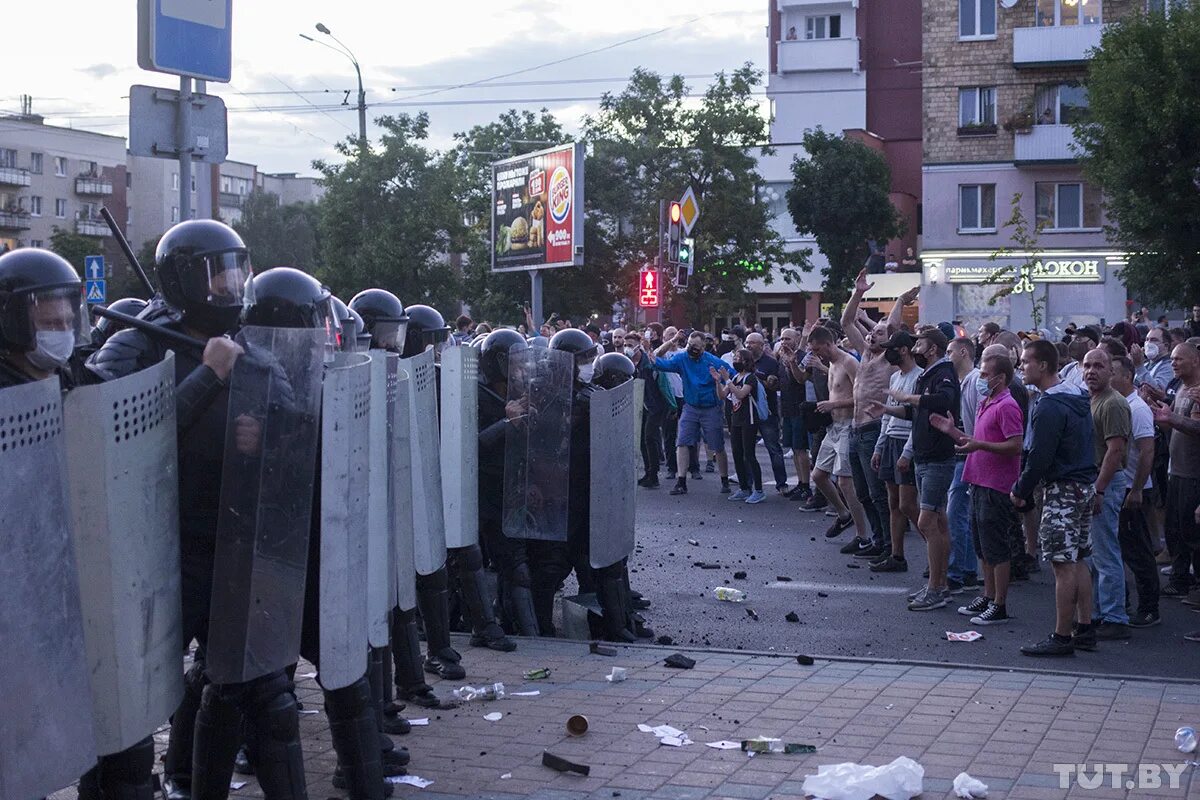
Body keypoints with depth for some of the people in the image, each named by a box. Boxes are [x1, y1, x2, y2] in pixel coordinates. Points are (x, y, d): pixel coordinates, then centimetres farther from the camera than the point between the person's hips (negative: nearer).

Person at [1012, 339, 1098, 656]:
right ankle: (1085, 629, 19)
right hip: (1085, 485, 10)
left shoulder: (1049, 406, -18)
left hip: (1062, 490, -10)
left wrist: (1020, 491, -6)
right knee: (1078, 561, 14)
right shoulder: (1078, 398, 13)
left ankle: (1062, 637, -3)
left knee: (1064, 565, -6)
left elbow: (1039, 457, -20)